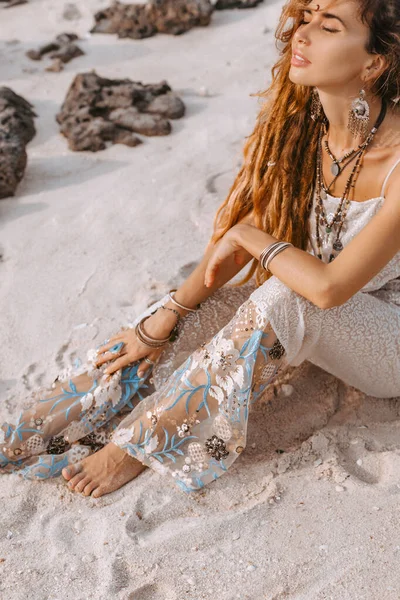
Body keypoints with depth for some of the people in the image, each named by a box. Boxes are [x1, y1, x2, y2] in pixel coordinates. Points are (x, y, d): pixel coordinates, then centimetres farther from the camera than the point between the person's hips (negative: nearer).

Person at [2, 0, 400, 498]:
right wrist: (164, 319, -15)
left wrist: (250, 236, -19)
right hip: (317, 325, 5)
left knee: (281, 301, -35)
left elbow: (328, 287, -33)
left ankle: (138, 444, -17)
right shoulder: (296, 120, -9)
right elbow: (237, 241, -8)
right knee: (193, 314, -18)